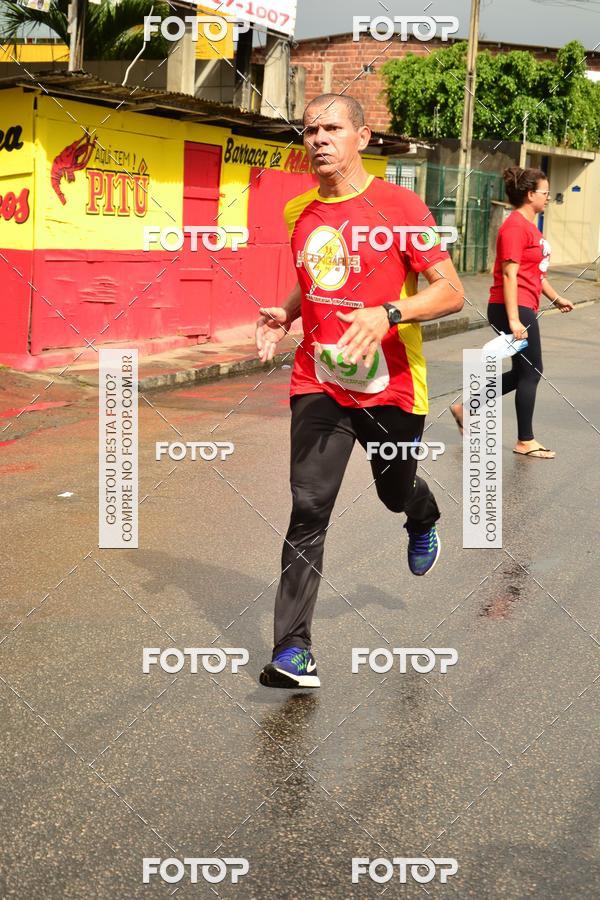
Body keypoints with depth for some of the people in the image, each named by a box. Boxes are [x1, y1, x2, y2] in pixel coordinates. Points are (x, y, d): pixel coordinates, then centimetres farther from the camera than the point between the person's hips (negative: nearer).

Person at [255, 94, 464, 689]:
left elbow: (452, 292, -12)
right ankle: (293, 650, -6)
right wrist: (285, 315, 3)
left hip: (389, 386, -3)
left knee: (395, 492, 18)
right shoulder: (298, 213, 7)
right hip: (318, 383, 3)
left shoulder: (399, 206, -10)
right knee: (309, 507, -9)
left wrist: (387, 315, -28)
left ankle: (423, 519, 58)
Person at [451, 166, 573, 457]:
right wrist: (514, 319, -24)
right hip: (514, 308, -10)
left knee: (524, 372, 15)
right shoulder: (515, 226, -16)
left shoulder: (529, 225, 15)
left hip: (524, 308, 10)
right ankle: (525, 442, 11)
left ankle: (467, 408, 24)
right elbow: (509, 274, -21)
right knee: (530, 372, -1)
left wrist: (555, 297, 27)